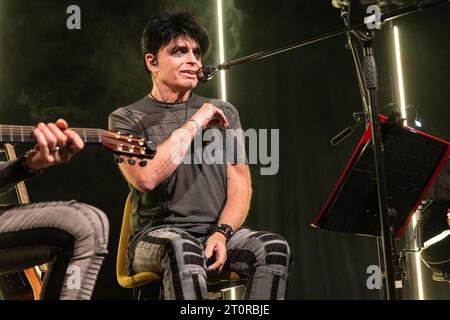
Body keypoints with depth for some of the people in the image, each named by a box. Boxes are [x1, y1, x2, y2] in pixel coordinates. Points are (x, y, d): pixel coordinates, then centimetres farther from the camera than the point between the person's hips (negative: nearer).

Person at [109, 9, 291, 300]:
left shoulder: (224, 113, 16)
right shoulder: (127, 119, 5)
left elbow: (240, 185, 8)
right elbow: (146, 178, -15)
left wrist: (222, 233, -12)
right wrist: (194, 124, -9)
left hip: (217, 232, 3)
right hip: (157, 234, -3)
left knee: (274, 247, -28)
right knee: (183, 249, -38)